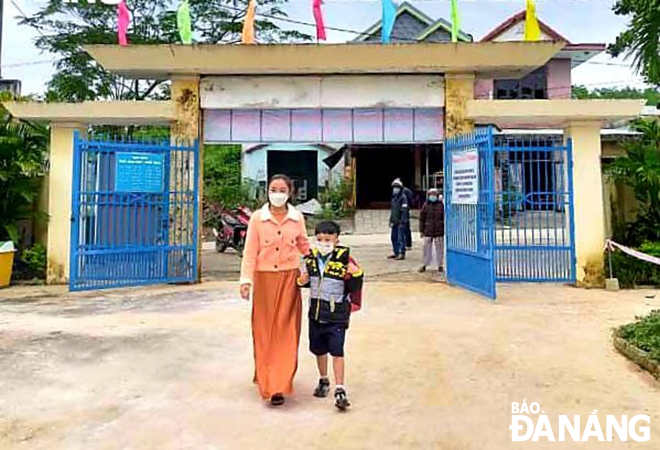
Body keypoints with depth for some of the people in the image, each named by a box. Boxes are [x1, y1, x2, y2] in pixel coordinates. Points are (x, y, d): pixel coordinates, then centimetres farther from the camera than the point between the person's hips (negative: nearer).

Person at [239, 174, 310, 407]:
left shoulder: (297, 218, 3)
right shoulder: (257, 218, -1)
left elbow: (303, 247, 13)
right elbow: (250, 251, -3)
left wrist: (305, 247, -11)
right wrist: (246, 280, -12)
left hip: (289, 278, 1)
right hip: (264, 279, -1)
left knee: (285, 331, 0)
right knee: (264, 331, 5)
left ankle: (279, 384, 7)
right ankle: (266, 378, 21)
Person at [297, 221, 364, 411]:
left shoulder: (344, 259, -13)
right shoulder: (311, 258, 1)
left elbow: (353, 288, -10)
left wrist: (356, 275, -28)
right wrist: (302, 281, -3)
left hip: (337, 316, -5)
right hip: (316, 313, 5)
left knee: (337, 352, -4)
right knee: (319, 350, 19)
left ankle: (340, 390, 6)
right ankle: (323, 380, 40)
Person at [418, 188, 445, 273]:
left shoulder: (441, 205, -1)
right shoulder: (426, 205, 2)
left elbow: (445, 218, 4)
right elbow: (422, 219, 5)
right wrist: (421, 230, 4)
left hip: (439, 231, -1)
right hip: (428, 231, 1)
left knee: (439, 248, 6)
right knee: (427, 248, 5)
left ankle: (440, 265, 18)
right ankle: (425, 265, 17)